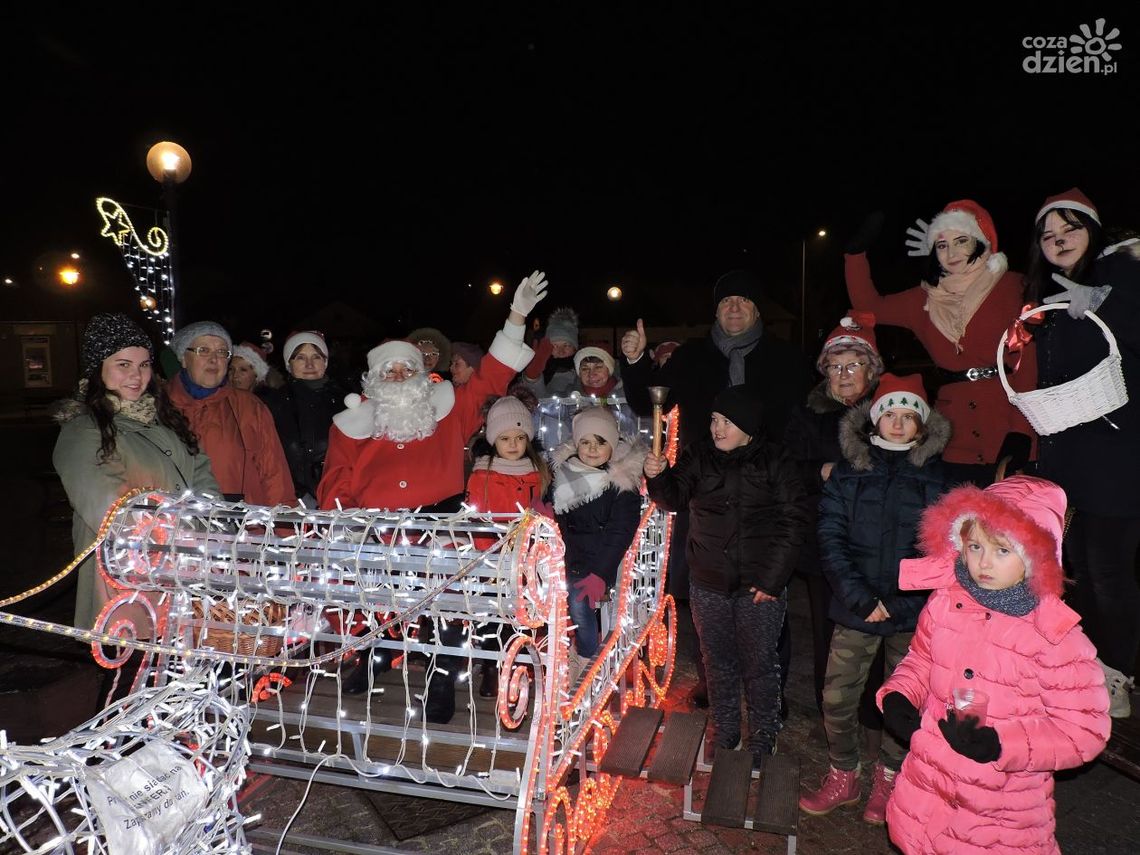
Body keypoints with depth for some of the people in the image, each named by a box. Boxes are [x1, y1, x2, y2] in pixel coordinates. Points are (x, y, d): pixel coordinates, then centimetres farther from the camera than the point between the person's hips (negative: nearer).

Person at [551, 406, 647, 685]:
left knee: (579, 599, -25)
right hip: (567, 554, 4)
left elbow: (620, 533, -10)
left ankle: (584, 658, -2)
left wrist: (600, 573, -19)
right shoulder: (562, 470, 5)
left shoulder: (624, 482, -6)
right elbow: (553, 518, 8)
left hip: (600, 557, -4)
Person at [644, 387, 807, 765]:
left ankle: (762, 743, 27)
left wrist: (772, 579, -13)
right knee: (718, 663, 15)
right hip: (708, 584, 2)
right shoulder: (698, 457, -1)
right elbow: (674, 498, -11)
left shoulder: (774, 462, -6)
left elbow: (792, 523, -7)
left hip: (760, 585, -2)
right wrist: (658, 477, -33)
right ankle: (724, 737, 33)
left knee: (760, 665, 9)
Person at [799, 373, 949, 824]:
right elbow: (831, 539, -3)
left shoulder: (939, 478, 0)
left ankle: (888, 778, 34)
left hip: (914, 616, 0)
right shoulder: (847, 474, 1)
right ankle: (843, 776, 27)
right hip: (855, 609, 1)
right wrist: (861, 597, -13)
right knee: (837, 698, 4)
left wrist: (903, 603, -12)